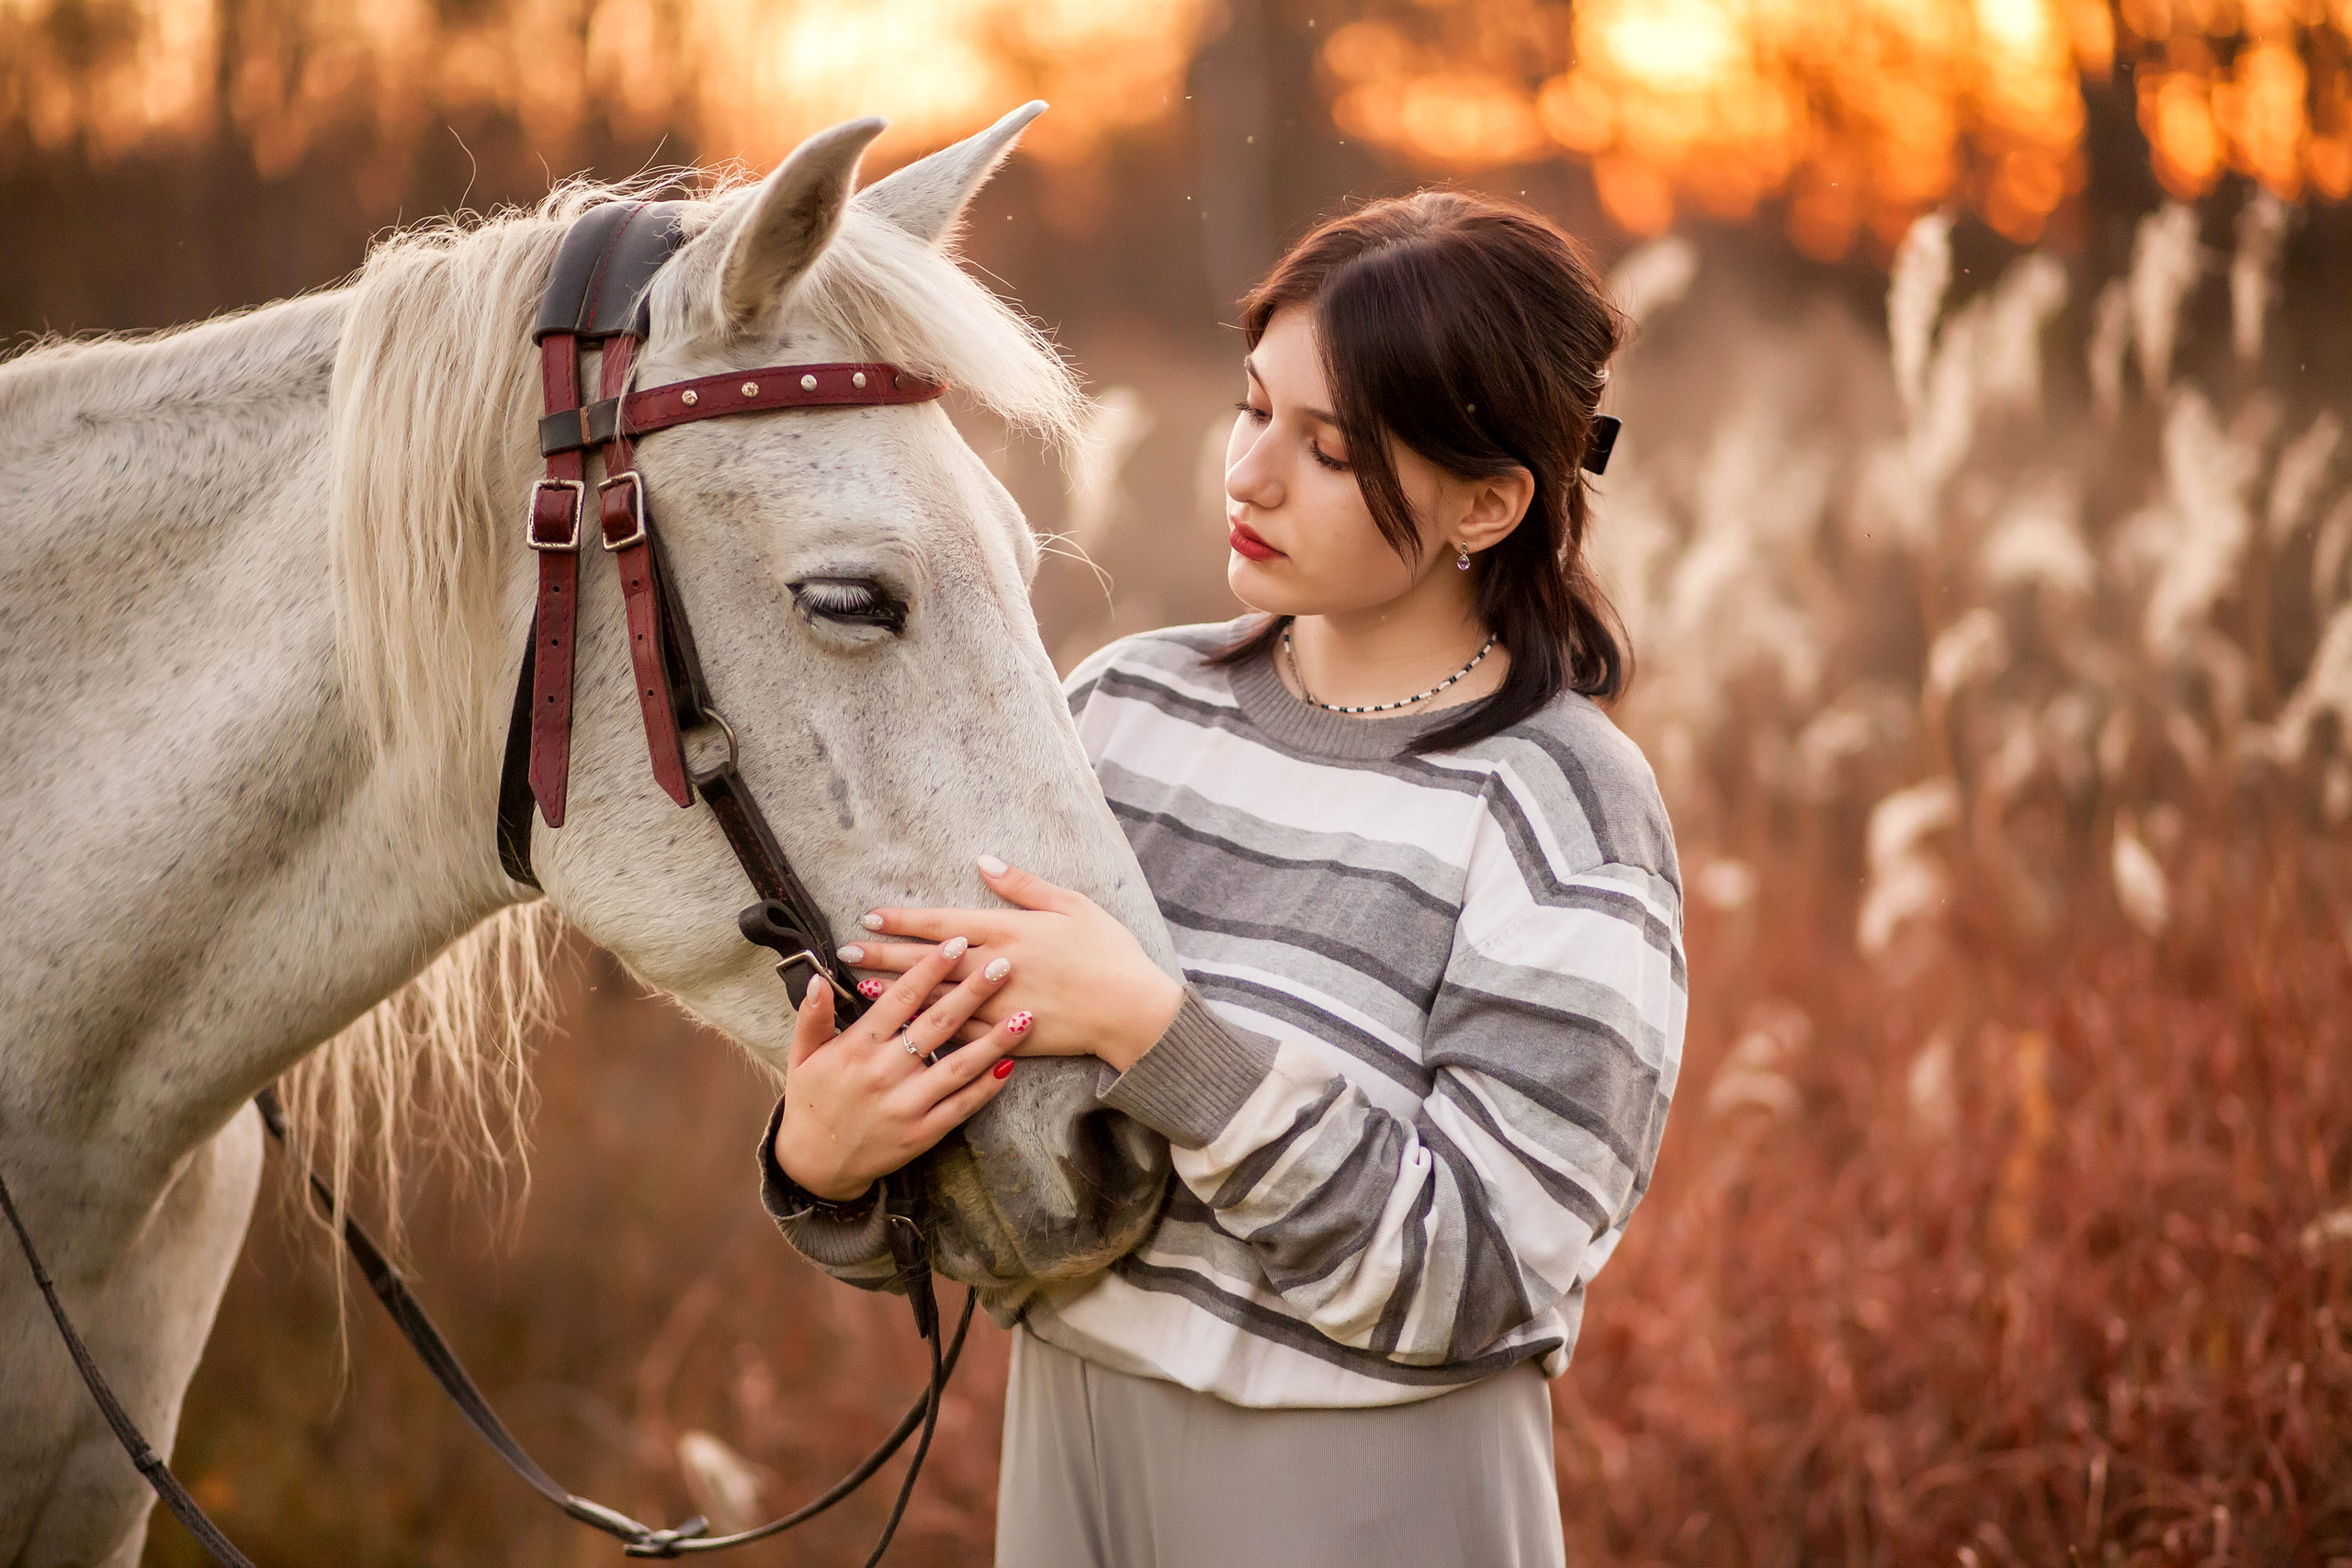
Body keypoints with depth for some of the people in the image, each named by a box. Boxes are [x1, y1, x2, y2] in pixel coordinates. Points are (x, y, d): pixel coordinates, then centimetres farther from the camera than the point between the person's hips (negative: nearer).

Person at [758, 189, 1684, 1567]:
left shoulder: (1564, 815, -14)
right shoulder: (1126, 706, 0)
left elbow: (1470, 1276, -19)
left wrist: (1152, 1030, -26)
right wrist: (824, 1162, -16)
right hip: (1072, 1455, 4)